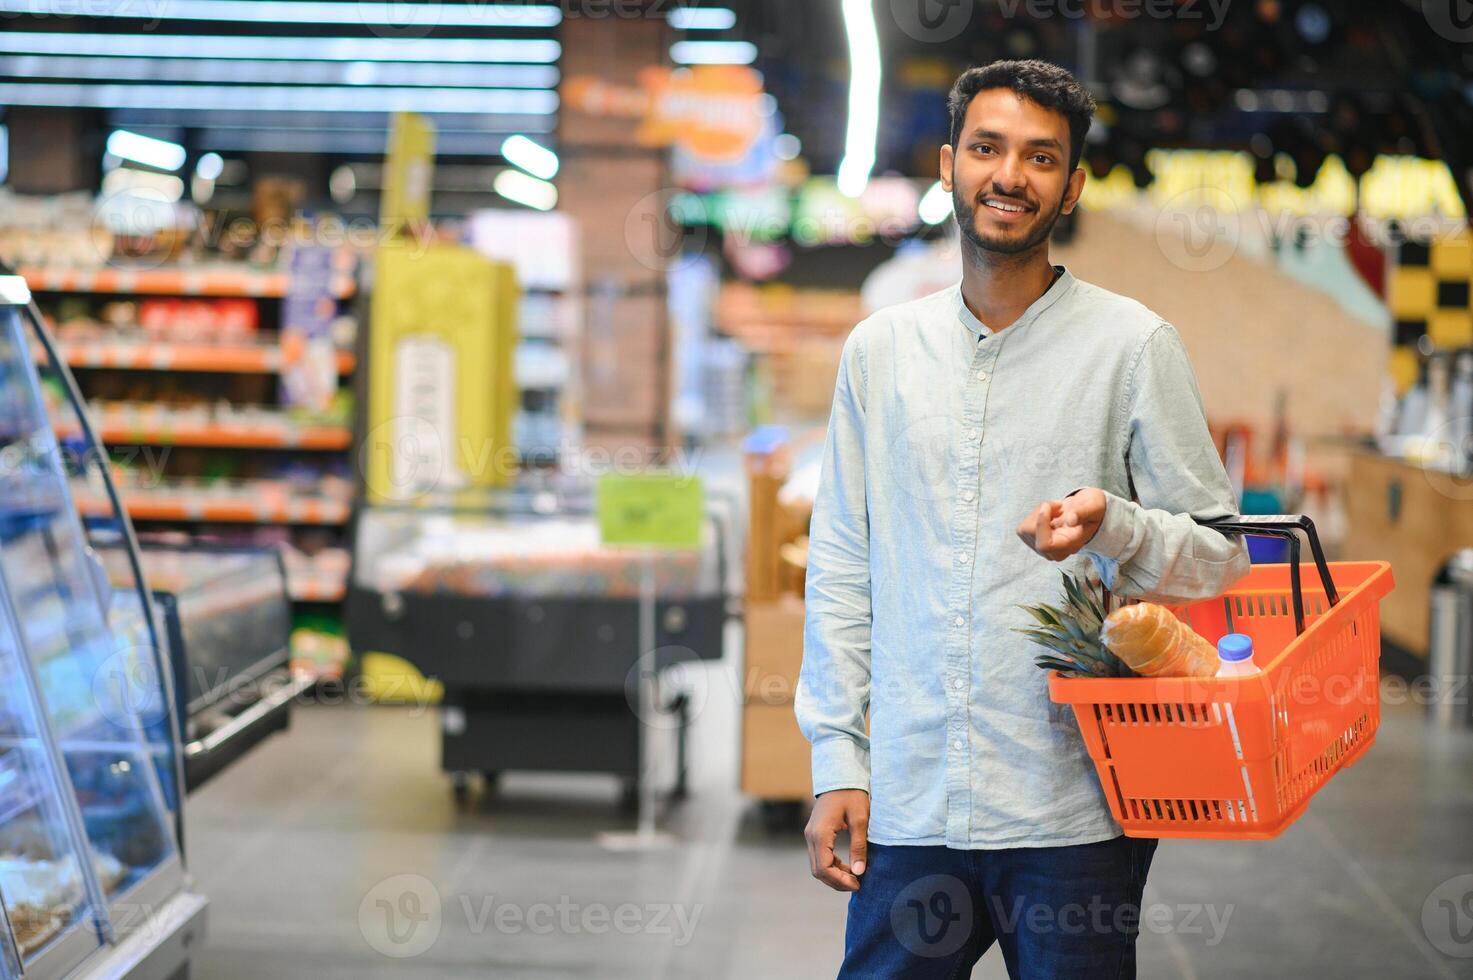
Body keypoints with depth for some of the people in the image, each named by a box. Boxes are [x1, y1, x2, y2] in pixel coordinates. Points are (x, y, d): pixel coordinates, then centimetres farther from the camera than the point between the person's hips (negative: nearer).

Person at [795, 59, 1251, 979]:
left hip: (1076, 809, -2)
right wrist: (838, 759, 6)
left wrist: (1113, 526, -20)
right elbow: (841, 565, 12)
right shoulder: (880, 349, 9)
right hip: (909, 806, 3)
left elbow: (1222, 557, 1)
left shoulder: (1134, 344, -1)